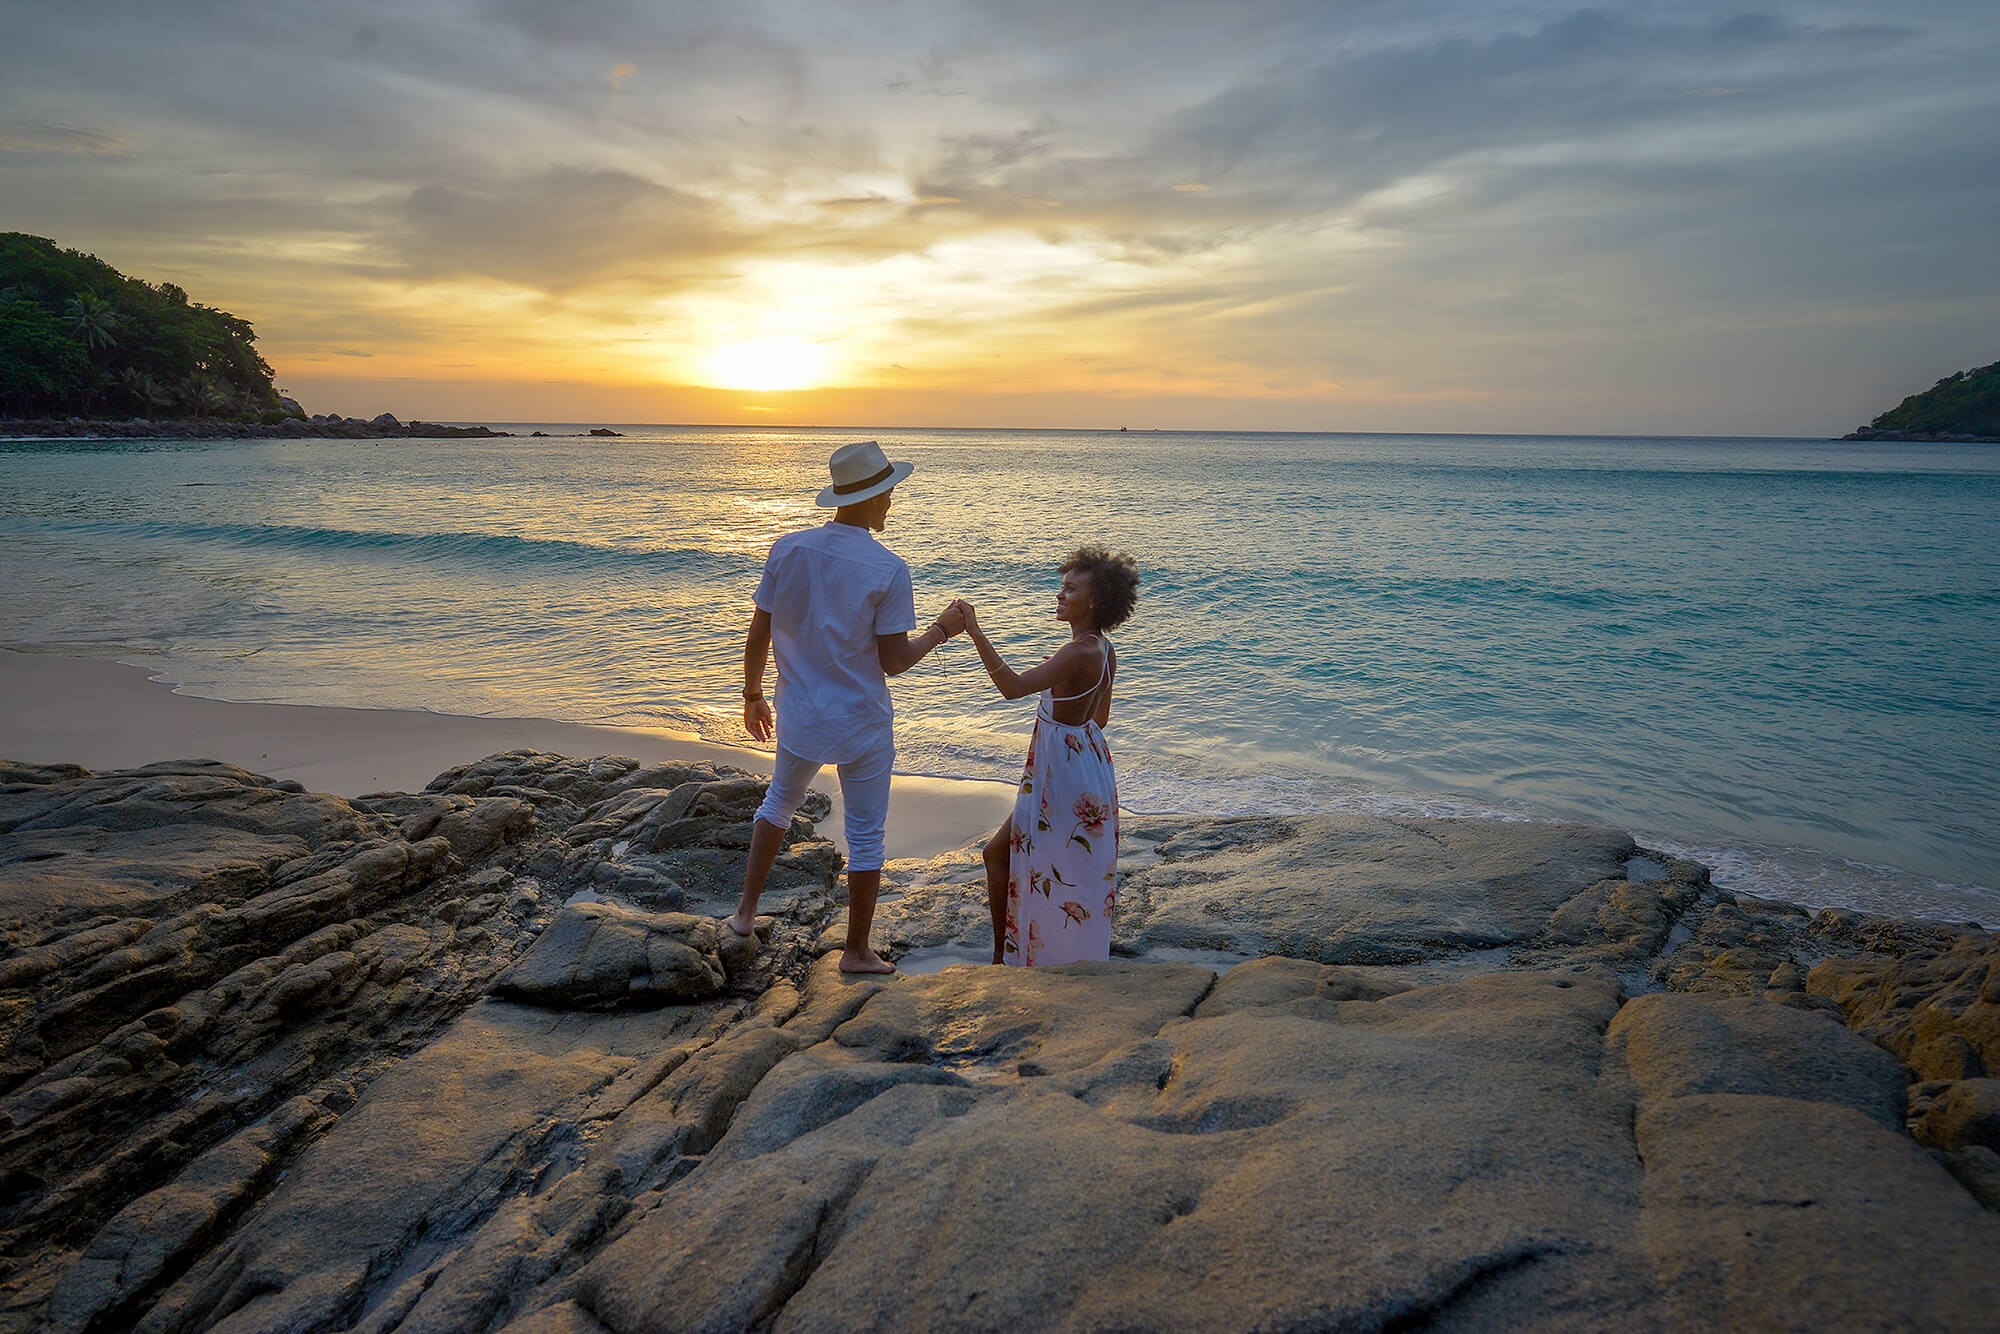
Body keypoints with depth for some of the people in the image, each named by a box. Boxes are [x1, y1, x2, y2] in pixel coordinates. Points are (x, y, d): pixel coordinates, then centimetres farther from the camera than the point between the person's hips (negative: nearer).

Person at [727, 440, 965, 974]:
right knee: (865, 836, 10)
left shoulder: (787, 549, -6)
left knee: (780, 801, 28)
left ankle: (745, 911, 32)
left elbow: (757, 637, -1)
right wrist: (940, 631, 2)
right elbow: (893, 661, -14)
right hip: (862, 725, -4)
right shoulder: (888, 570, -17)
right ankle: (857, 951, 20)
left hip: (799, 716, 4)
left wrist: (752, 695, 14)